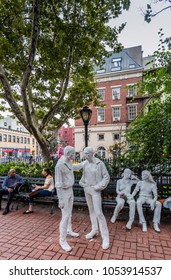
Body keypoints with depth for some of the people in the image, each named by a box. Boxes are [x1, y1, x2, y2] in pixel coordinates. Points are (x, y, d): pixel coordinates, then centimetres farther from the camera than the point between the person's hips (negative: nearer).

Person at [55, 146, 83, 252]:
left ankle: (69, 230, 44)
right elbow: (58, 184, -25)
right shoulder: (59, 165, -29)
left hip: (70, 190, 9)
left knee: (69, 212, 23)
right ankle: (62, 240, 14)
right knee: (65, 216, -4)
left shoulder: (69, 162, -1)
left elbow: (75, 167, 22)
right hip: (63, 192, -9)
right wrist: (61, 200, -22)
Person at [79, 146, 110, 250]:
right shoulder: (85, 164, 1)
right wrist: (83, 183, -1)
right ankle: (94, 230, 33)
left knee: (99, 213, -9)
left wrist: (98, 187, -19)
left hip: (95, 190, -6)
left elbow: (106, 177, -13)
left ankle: (105, 238, 4)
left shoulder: (100, 163, -17)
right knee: (91, 210, 17)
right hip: (87, 189, 7)